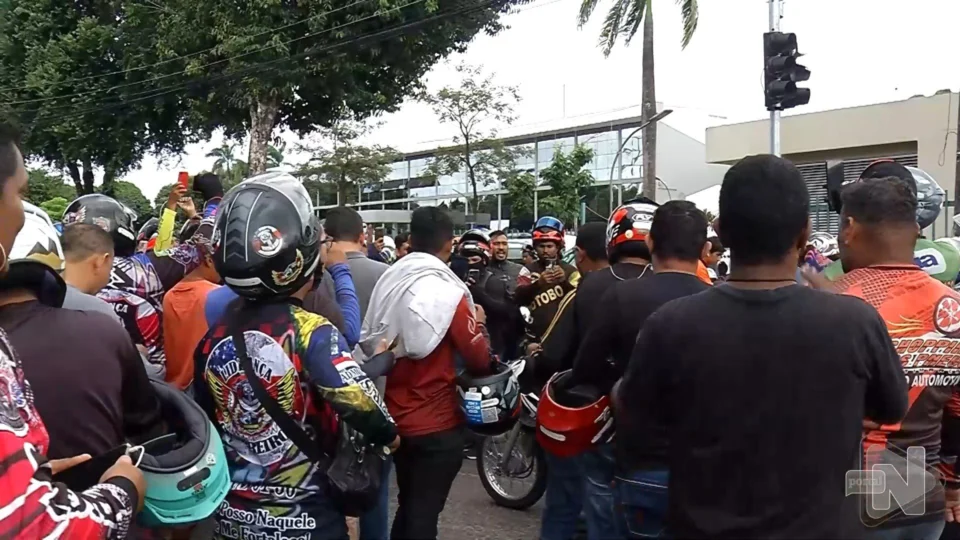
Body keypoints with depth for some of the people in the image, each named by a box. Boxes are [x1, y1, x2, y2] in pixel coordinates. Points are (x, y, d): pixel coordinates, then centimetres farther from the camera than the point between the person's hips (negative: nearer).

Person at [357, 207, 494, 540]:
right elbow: (480, 361, -13)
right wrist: (478, 325, 4)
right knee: (424, 513, 6)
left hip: (395, 418, 6)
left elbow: (370, 347, 7)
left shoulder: (387, 282, 0)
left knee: (407, 507, 22)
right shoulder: (449, 293, -17)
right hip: (437, 424, -6)